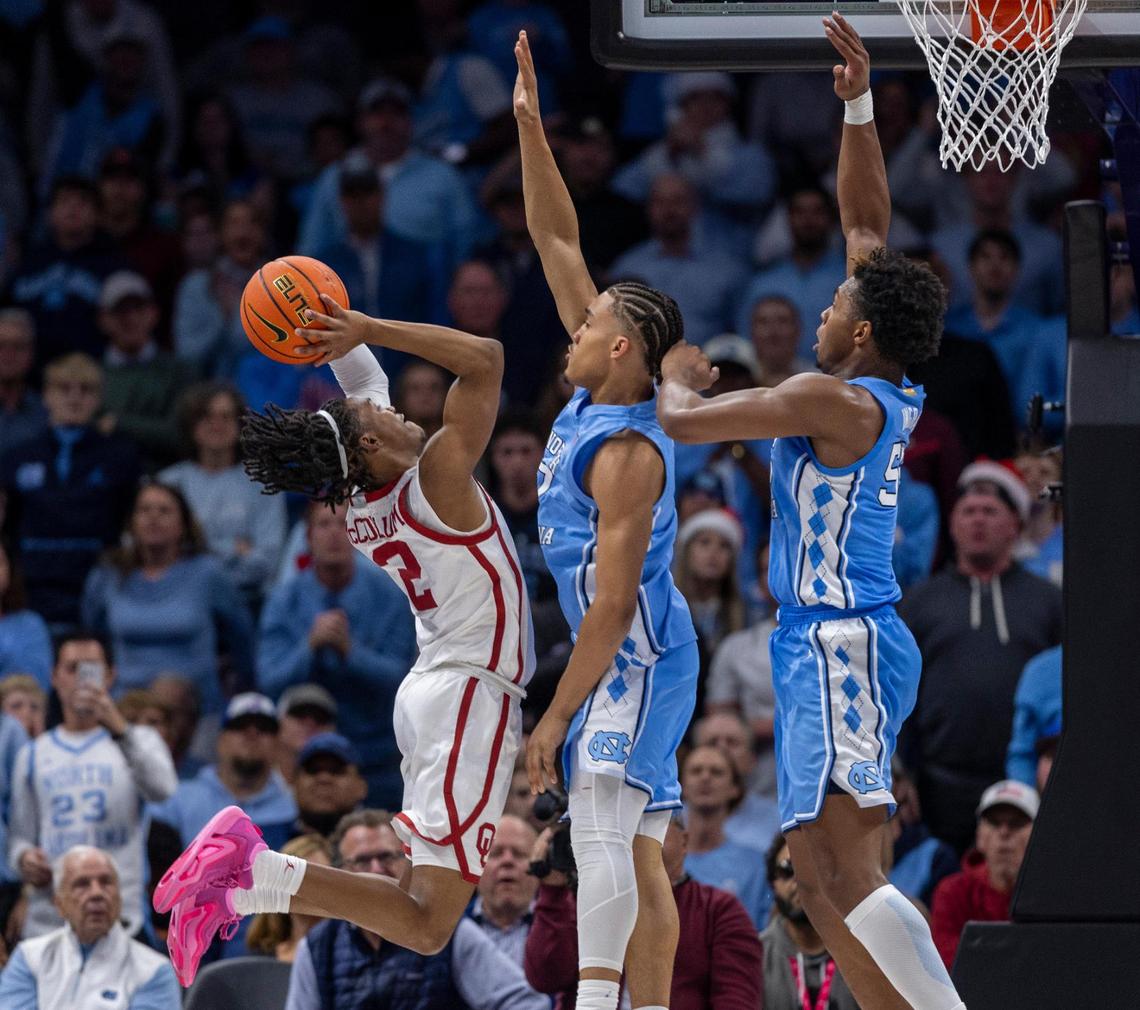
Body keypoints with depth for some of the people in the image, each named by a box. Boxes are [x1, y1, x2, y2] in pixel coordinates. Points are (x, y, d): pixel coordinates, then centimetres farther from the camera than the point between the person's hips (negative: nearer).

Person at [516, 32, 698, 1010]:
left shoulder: (624, 453, -19)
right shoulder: (595, 391, 7)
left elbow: (612, 601, -22)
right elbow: (559, 243, 12)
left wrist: (558, 715, -20)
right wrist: (530, 126, 7)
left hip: (636, 653, -10)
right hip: (630, 655, 10)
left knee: (602, 824, -21)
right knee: (637, 853, 8)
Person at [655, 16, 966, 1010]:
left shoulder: (832, 400, -14)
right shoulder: (894, 394, 10)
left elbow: (685, 418, -9)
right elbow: (867, 221, 19)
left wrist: (678, 373, 14)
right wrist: (858, 107, 14)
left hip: (843, 648, -10)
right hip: (835, 644, 10)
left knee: (849, 873, -19)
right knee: (826, 881, 9)